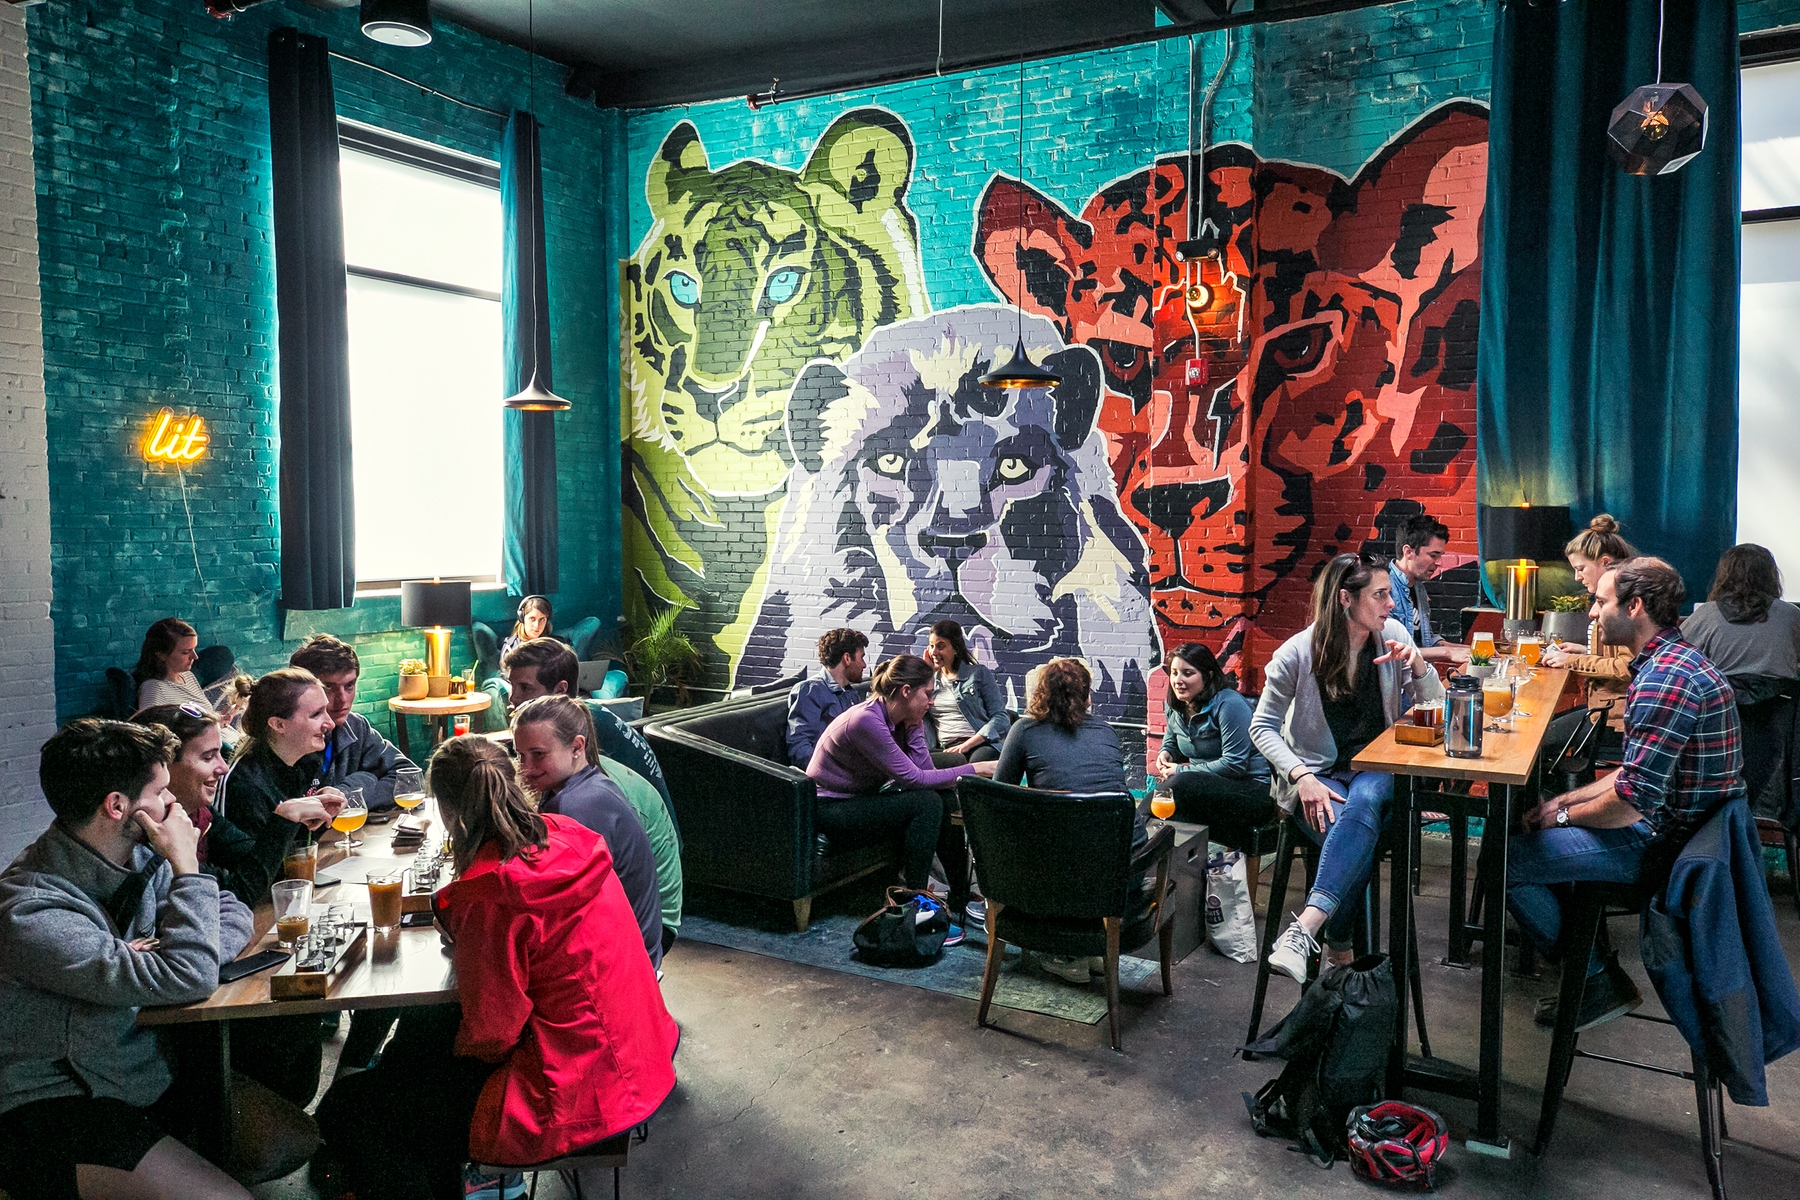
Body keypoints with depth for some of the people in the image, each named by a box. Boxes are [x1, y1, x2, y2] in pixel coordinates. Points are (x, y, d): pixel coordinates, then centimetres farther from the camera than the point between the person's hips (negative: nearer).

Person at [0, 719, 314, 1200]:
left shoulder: (141, 857, -4)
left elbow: (233, 914, 5)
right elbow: (189, 979, -34)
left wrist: (170, 956, -16)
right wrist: (186, 864, -24)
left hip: (148, 1065, 8)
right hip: (52, 1107, -7)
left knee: (295, 1141, -1)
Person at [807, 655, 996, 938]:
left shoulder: (906, 720, 0)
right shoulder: (866, 721, -27)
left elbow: (925, 770, -8)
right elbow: (913, 778, -27)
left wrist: (913, 727, -15)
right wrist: (976, 769, -23)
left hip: (862, 800, 9)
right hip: (830, 811, -9)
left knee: (945, 798, -7)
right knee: (926, 802, -23)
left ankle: (961, 903, 1)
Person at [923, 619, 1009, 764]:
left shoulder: (979, 673, 12)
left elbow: (1000, 717, 3)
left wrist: (967, 744, -10)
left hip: (982, 745, -1)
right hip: (948, 750, 1)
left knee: (980, 759, -39)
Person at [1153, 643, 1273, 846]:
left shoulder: (1229, 704, -17)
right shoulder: (1174, 706, 7)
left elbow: (1234, 765, -21)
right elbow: (1171, 740, 26)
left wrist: (1181, 771, -17)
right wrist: (1166, 752, 1)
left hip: (1253, 789, -7)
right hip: (1210, 785, 7)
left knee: (1179, 785, -33)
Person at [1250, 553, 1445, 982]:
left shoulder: (1392, 635, 1)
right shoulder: (1298, 653, -9)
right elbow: (1262, 727, -4)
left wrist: (1418, 665, -13)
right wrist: (1302, 777, -20)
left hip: (1375, 768, 2)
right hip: (1313, 773, -2)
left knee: (1364, 803, -36)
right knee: (1359, 838, -33)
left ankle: (1305, 927, -47)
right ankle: (1339, 954, -19)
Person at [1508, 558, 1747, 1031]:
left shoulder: (1665, 679, -26)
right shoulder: (1675, 658, 9)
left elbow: (1631, 802, -27)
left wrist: (1565, 815, -10)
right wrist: (1568, 799, 9)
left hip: (1663, 840, -11)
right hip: (1675, 820, 11)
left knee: (1506, 862, -12)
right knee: (1536, 821, 22)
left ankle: (1601, 982, 4)